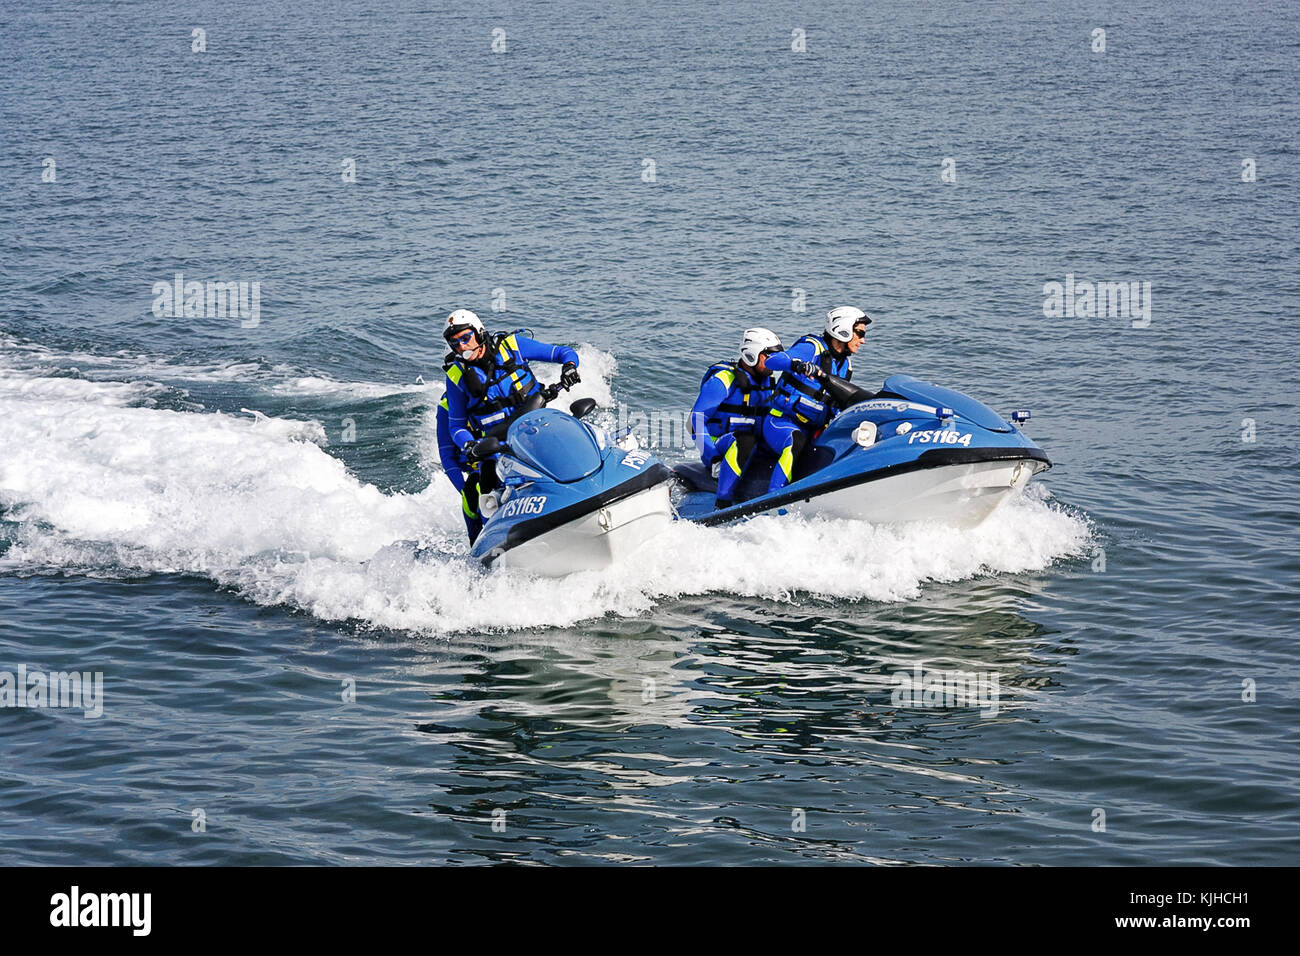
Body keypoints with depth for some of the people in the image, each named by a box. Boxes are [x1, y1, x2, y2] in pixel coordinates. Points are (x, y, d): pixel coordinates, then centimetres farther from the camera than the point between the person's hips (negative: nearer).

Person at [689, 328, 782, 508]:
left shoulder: (768, 382, 11)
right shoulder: (723, 379, -11)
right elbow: (698, 417, -14)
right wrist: (710, 454, -23)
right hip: (717, 443, -7)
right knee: (745, 441, -39)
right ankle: (723, 504, -41)